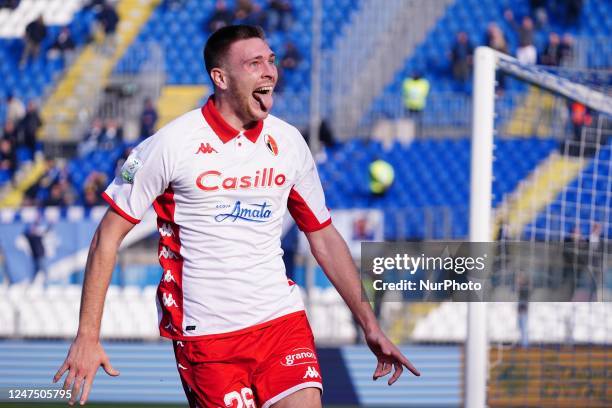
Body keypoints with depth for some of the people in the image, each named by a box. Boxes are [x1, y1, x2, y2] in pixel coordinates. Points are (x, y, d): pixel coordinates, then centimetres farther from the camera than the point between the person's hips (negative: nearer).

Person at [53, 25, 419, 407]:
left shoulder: (288, 142, 6)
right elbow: (108, 236, -4)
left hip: (282, 319, 3)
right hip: (205, 335, -3)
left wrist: (370, 325, 14)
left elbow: (324, 237, 16)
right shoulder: (172, 144, -8)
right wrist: (87, 337, -9)